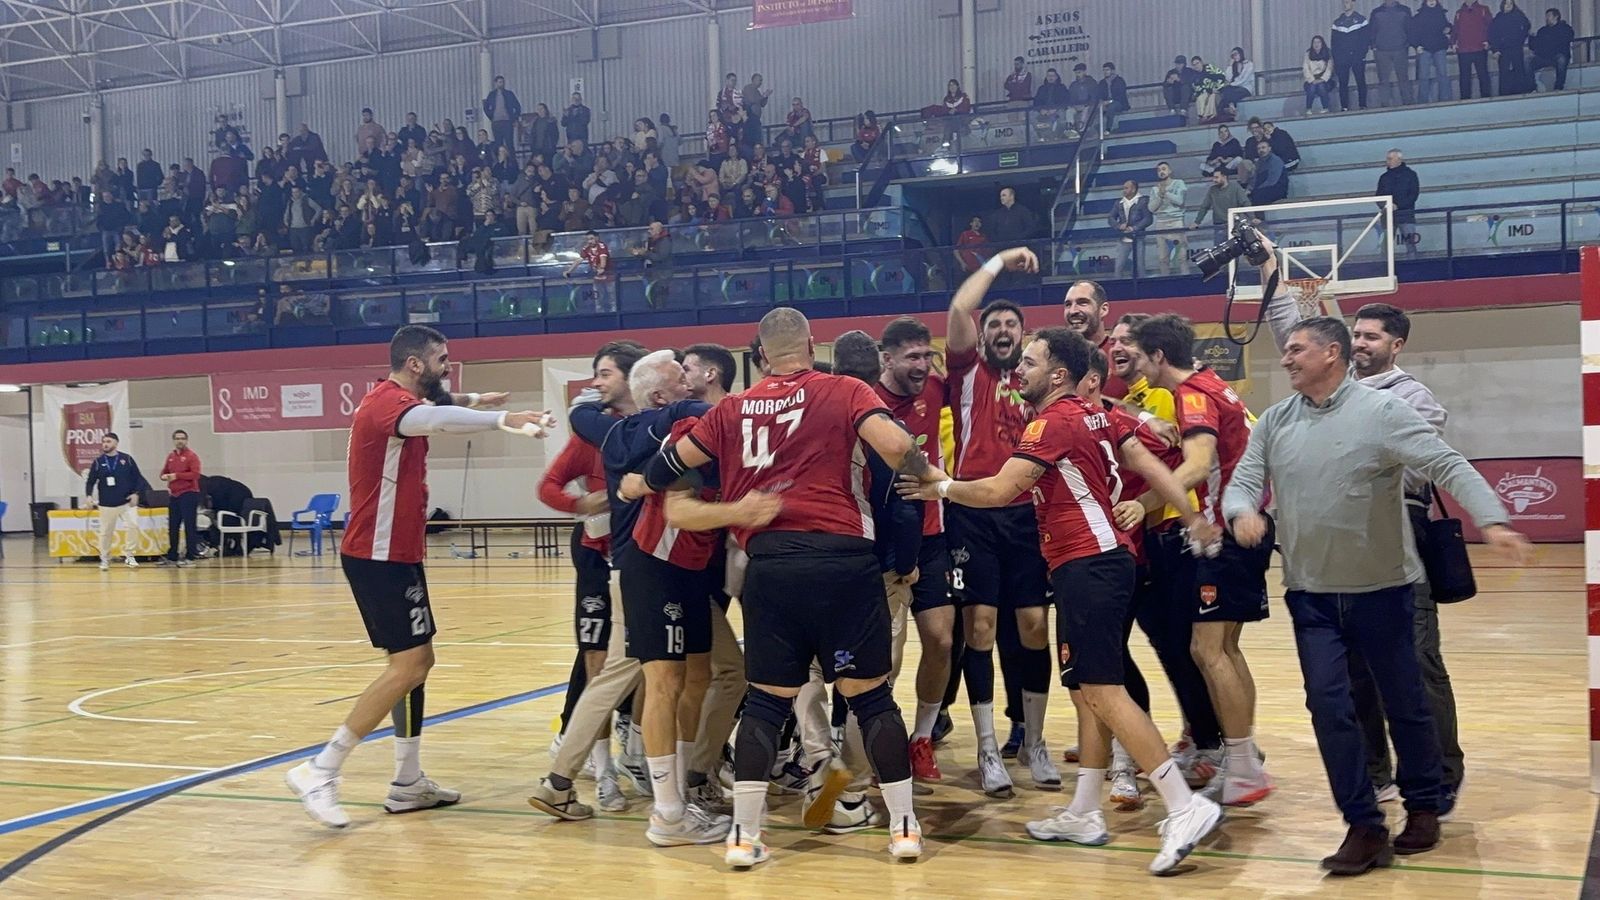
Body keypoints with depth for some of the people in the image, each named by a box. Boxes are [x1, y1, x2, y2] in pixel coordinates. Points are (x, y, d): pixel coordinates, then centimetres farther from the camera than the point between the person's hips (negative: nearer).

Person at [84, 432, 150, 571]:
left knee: (133, 525, -18)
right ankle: (105, 559, 25)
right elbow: (90, 481, 6)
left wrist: (136, 493, -8)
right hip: (106, 504, 1)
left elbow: (137, 478, 4)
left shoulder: (127, 459, 0)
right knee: (106, 532, 7)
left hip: (127, 502, -1)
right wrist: (89, 496, -9)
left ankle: (128, 555, -4)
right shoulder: (98, 462, 2)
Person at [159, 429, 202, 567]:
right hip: (173, 495, 7)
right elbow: (164, 472, 23)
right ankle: (172, 557, 17)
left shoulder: (192, 456, -5)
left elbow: (195, 474, -16)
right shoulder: (170, 456, 14)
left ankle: (190, 556, 0)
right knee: (172, 527, 10)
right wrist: (164, 476, -1)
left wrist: (176, 475, -18)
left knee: (189, 526, -4)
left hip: (188, 495, -7)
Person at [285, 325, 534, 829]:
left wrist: (468, 404, 12)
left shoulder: (401, 400, 13)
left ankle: (408, 783, 16)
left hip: (395, 553, 10)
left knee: (417, 662, 11)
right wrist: (502, 419, -50)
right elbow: (430, 420, -40)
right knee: (407, 666, -12)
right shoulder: (387, 401, -18)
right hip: (380, 556, -10)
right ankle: (320, 772, -8)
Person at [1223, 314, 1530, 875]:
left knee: (1404, 702, 9)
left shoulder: (1382, 410, -11)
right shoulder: (1274, 422, 4)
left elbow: (1447, 465, -17)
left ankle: (1423, 808, 30)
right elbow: (1245, 480, 4)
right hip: (1311, 594, 3)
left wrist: (1491, 522, -31)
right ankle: (1365, 827, 5)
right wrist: (1242, 511, -21)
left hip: (1382, 588, -3)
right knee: (1328, 703, -4)